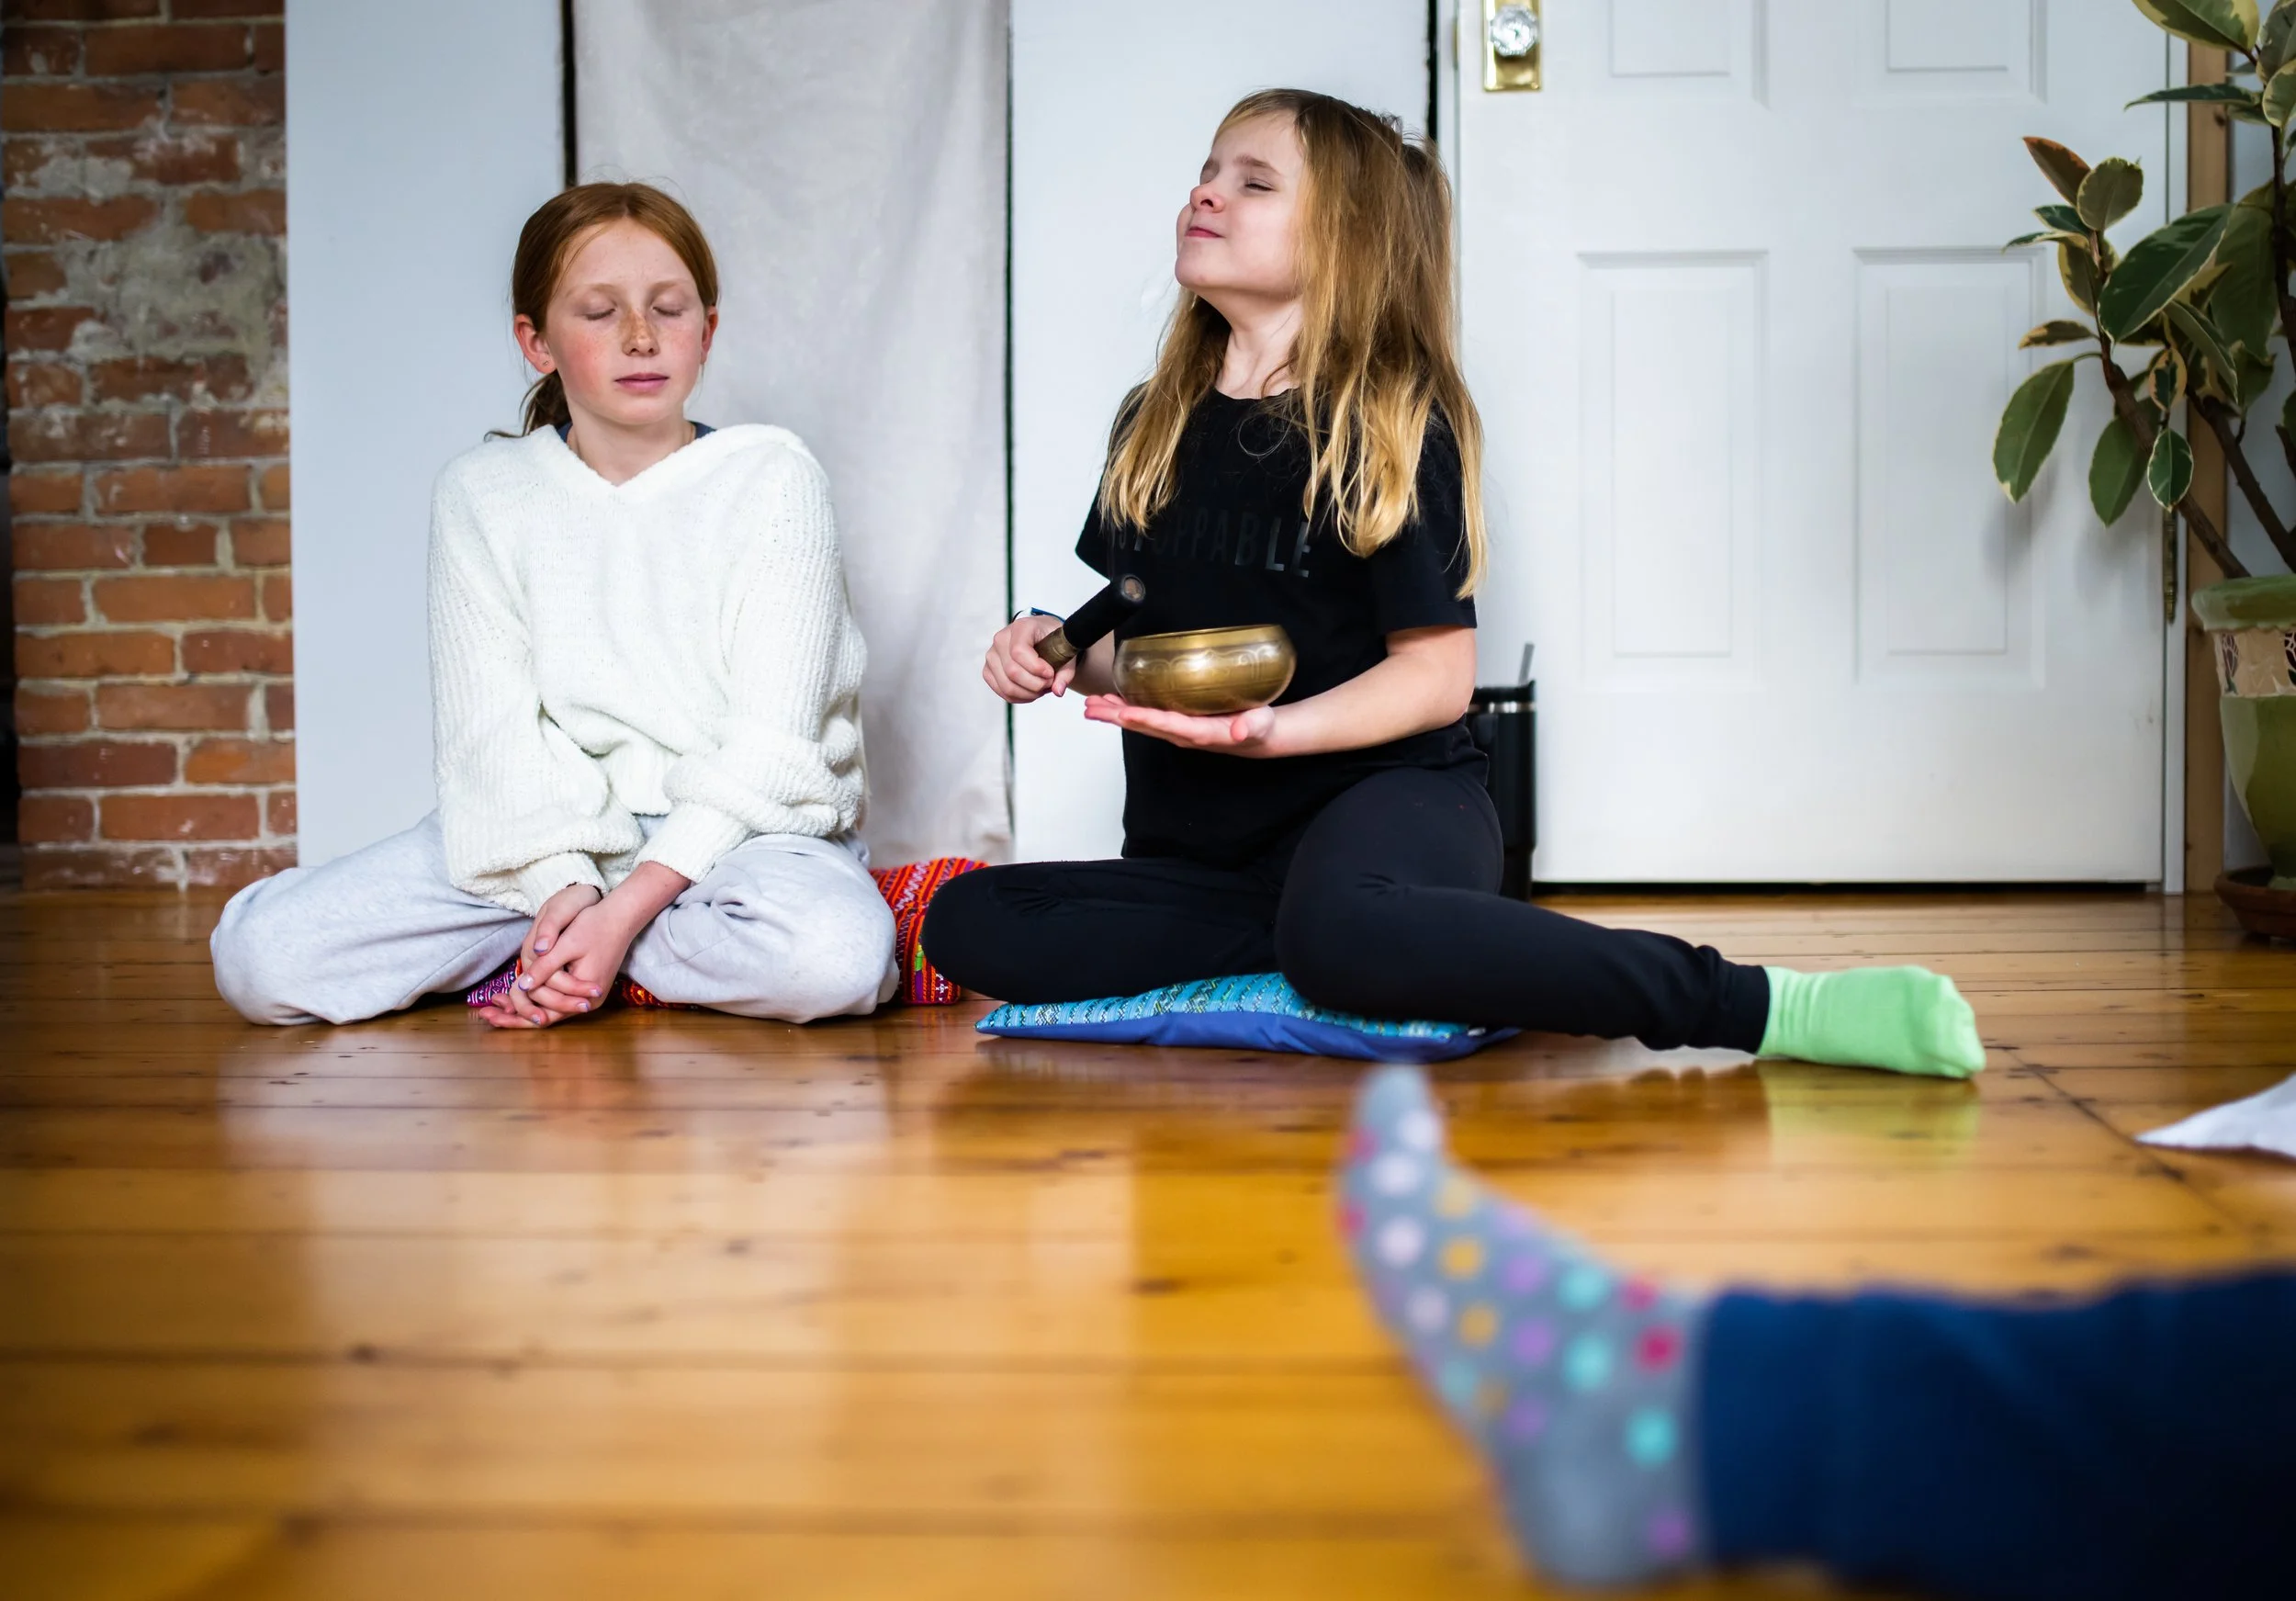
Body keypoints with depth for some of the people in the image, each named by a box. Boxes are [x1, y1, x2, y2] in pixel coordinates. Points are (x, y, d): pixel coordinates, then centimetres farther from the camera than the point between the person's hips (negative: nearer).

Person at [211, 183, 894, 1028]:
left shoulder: (772, 479, -2)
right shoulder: (483, 495, 6)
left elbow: (769, 745, -10)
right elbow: (491, 730, -3)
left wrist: (628, 905, -21)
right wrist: (564, 885, -22)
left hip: (733, 826, -2)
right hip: (545, 835, 2)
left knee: (830, 955, -38)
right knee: (258, 957, -16)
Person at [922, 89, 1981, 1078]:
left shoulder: (1394, 426, -6)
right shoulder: (1152, 429, 11)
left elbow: (1437, 675, -9)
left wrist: (1278, 729, -25)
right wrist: (1062, 652, -4)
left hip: (1383, 793, -6)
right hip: (1199, 847, 6)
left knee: (1343, 929, -43)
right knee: (967, 926, -19)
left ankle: (1755, 1005, -33)